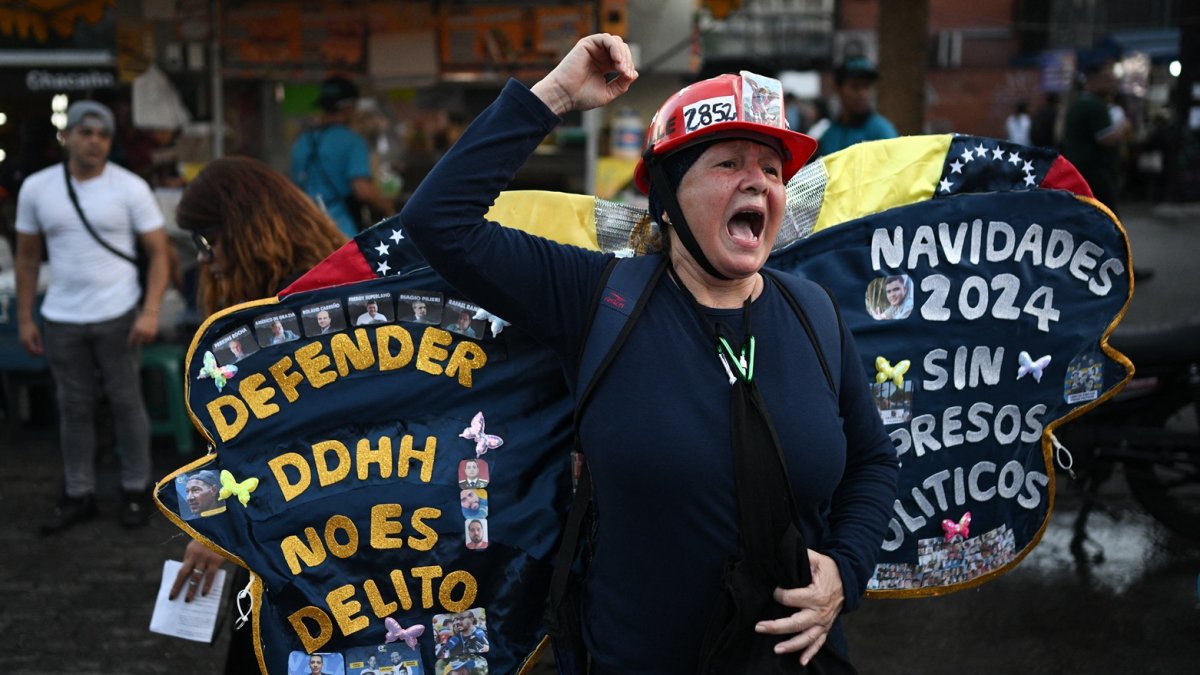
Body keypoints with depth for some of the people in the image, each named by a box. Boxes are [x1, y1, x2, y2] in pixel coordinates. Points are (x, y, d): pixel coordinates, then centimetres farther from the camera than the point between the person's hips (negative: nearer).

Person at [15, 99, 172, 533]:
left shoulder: (130, 188, -6)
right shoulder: (36, 188, 2)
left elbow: (159, 252, -5)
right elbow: (27, 257, 10)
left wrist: (151, 312, -16)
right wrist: (24, 318, 6)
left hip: (117, 317, -2)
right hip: (60, 320, 3)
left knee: (126, 403, 6)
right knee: (73, 407, 11)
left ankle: (136, 490, 19)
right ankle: (78, 494, 21)